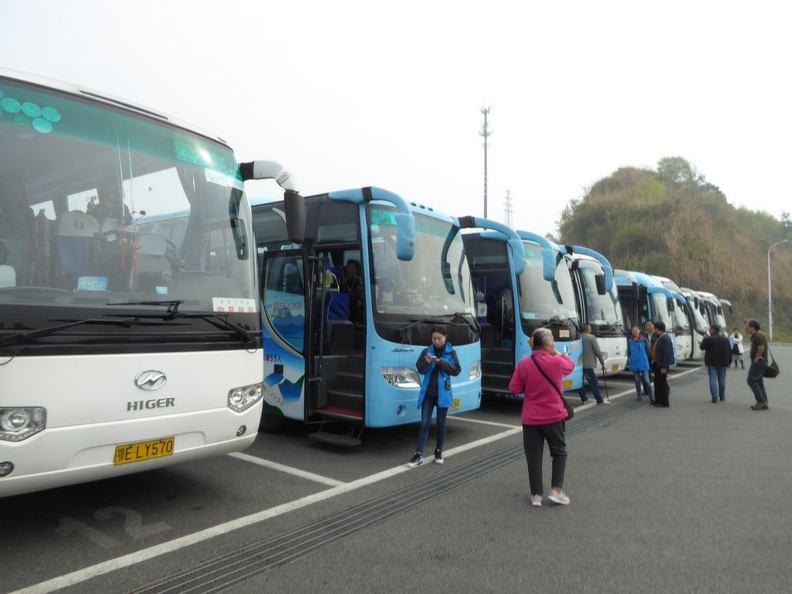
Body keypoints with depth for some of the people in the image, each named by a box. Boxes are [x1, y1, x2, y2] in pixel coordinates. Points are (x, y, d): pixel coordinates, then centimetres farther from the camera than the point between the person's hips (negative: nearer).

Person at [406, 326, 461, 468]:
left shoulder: (451, 352, -1)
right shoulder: (427, 351, 3)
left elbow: (457, 370, -8)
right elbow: (420, 369, 2)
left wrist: (441, 362, -19)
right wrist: (427, 362, -18)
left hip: (443, 393, -1)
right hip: (427, 392, 1)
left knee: (441, 423, 10)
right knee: (424, 423, -2)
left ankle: (439, 452, 23)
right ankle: (419, 455, -3)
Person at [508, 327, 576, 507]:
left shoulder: (523, 364, -10)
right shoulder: (556, 362, -12)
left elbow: (514, 389, -3)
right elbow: (570, 366, 11)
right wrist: (557, 353, 19)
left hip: (530, 419, 1)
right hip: (554, 417, -1)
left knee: (534, 456, 10)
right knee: (559, 453, 18)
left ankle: (536, 495, 15)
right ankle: (556, 490, 14)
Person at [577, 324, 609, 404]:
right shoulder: (592, 338, -9)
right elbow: (597, 351, -10)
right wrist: (602, 361, 2)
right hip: (589, 364, -5)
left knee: (581, 381, 13)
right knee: (594, 382, -1)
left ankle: (583, 398, 20)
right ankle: (600, 400, 3)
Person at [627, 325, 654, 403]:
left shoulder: (644, 340, -4)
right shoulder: (630, 341, 3)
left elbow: (648, 350, 2)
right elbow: (628, 352, 11)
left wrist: (648, 360, 2)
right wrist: (629, 359, 4)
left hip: (643, 363, -2)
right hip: (634, 364, 3)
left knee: (647, 380, -6)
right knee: (637, 380, 14)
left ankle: (652, 398, -3)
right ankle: (638, 395, 27)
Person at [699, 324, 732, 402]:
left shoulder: (709, 339, -14)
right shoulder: (725, 338, 7)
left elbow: (702, 347, -5)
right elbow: (729, 351, 10)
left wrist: (704, 338, 4)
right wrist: (729, 361, 15)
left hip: (712, 362, -5)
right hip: (722, 362, 5)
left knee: (713, 379, -4)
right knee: (722, 379, 13)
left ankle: (714, 397, -9)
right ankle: (722, 396, 20)